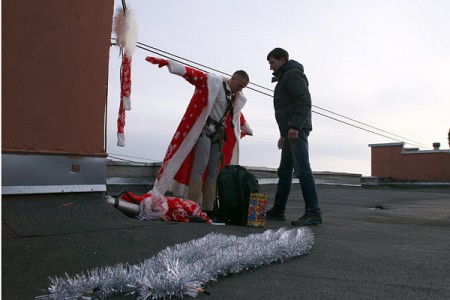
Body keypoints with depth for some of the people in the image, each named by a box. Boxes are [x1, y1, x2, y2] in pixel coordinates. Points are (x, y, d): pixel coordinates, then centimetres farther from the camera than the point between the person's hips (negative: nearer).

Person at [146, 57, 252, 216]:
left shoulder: (236, 98, 18)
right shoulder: (213, 82, -3)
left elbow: (238, 115, 36)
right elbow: (191, 73, -13)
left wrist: (247, 130, 52)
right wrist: (166, 62, -25)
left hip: (218, 135, 8)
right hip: (204, 131, -8)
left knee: (213, 173, 4)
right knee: (199, 168, -16)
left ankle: (208, 209, 7)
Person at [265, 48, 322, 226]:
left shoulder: (293, 74, -2)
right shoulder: (284, 78, 29)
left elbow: (304, 101, -16)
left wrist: (295, 126, -25)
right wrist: (283, 134, 26)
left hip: (297, 131, -10)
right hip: (290, 132, 10)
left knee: (302, 170, -14)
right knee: (284, 172, 10)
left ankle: (313, 213, -13)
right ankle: (278, 210, 15)